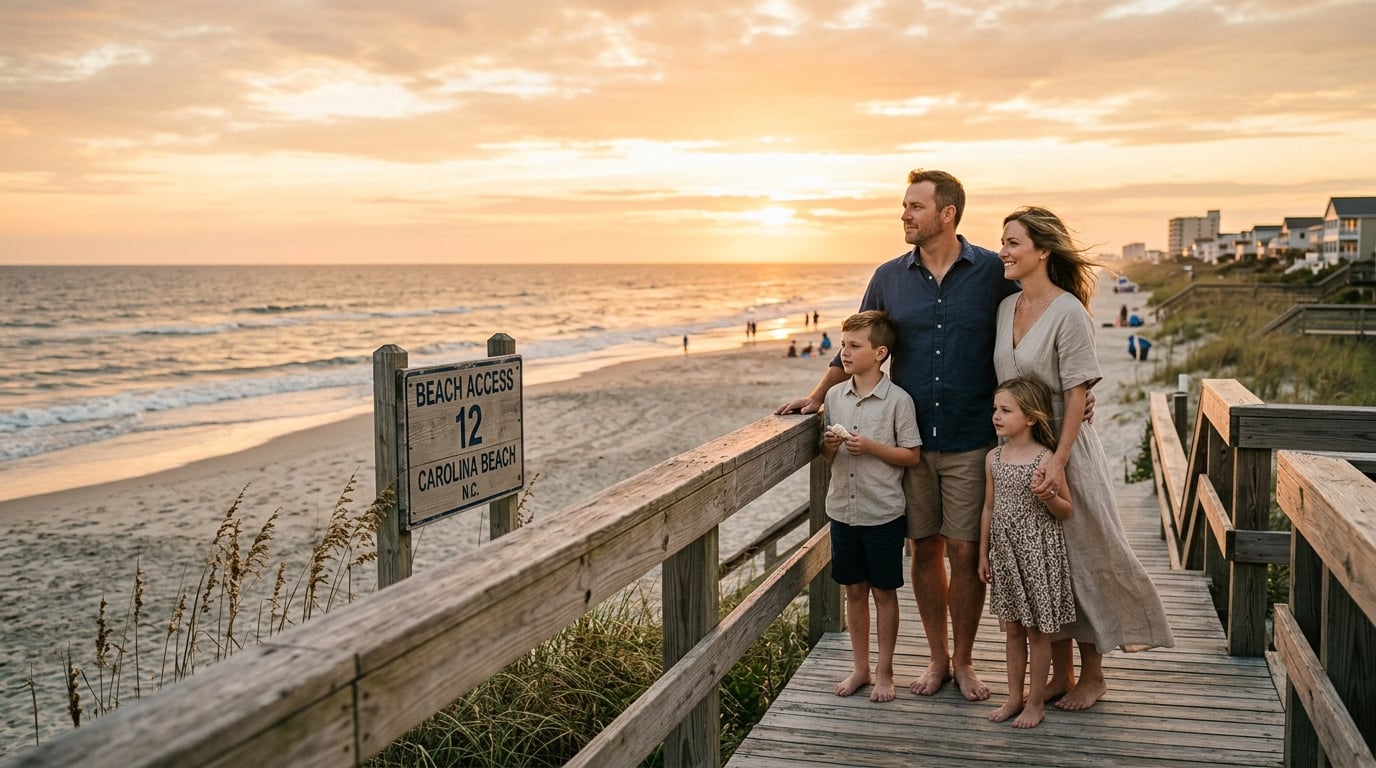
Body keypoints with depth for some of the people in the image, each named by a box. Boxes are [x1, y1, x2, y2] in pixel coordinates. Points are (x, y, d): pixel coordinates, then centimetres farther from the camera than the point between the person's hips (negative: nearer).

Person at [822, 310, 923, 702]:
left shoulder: (898, 400, -10)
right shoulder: (834, 396, 4)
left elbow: (912, 455, -8)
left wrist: (871, 447, -19)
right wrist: (829, 445, -10)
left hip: (884, 512, -4)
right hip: (842, 509, 4)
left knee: (884, 592, 7)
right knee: (854, 590, 13)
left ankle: (884, 672, 20)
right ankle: (859, 668, 26)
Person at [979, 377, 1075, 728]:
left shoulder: (1045, 459, -12)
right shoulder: (993, 458, 3)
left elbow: (1066, 511, -5)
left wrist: (1048, 496, -26)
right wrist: (983, 554, 11)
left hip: (1037, 551, -5)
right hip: (1004, 551, 5)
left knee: (1037, 631, 6)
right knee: (1011, 629, 14)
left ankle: (1036, 702, 18)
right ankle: (1014, 697, 26)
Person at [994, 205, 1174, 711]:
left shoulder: (1068, 313, -16)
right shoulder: (1006, 307, 5)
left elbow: (1077, 393, -17)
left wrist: (1058, 460, -22)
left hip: (1063, 447, -7)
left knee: (1081, 555, 4)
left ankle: (1093, 675, 20)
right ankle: (1060, 673, 25)